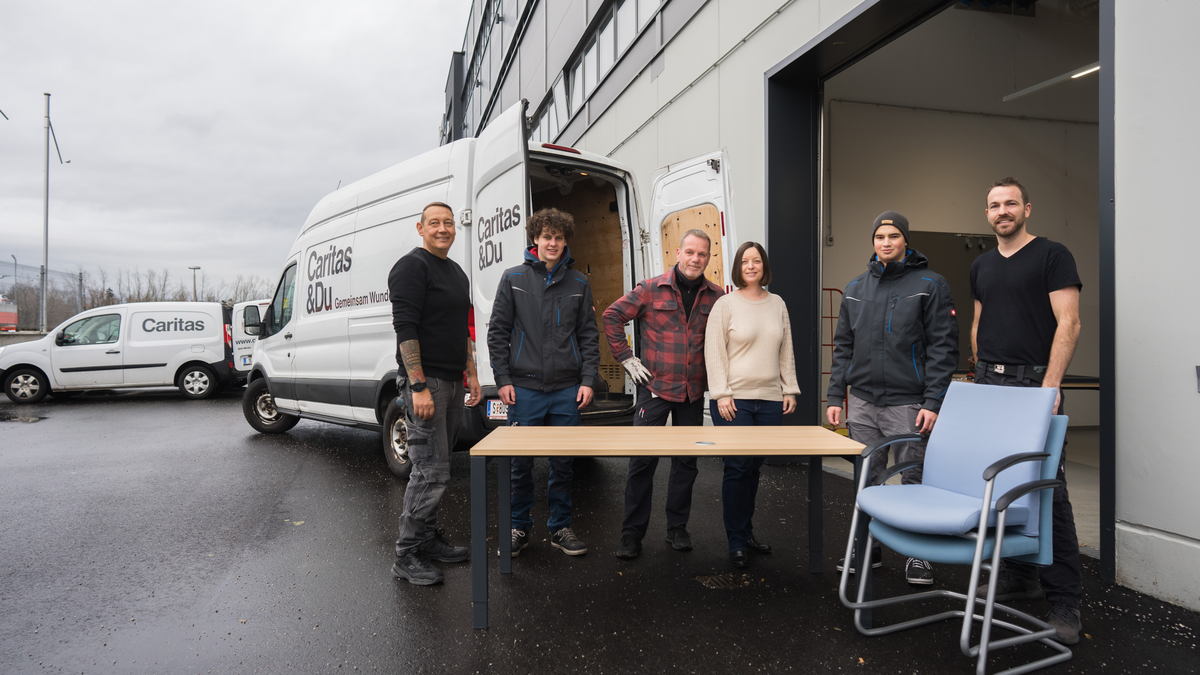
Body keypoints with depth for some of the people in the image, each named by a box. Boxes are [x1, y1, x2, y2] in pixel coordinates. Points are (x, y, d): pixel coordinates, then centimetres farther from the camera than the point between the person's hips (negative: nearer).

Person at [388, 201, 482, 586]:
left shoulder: (457, 272, 19)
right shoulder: (412, 267, -9)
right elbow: (405, 328, -17)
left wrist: (471, 374, 20)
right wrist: (419, 386, -22)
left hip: (452, 382, 9)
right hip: (424, 382, -9)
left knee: (436, 468, 14)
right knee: (431, 472, -8)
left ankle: (429, 541, 26)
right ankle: (406, 557, 3)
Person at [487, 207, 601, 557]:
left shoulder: (578, 283, 9)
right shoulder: (513, 278, 4)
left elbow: (589, 335, 9)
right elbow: (498, 332, 3)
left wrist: (588, 379, 1)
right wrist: (503, 379, -3)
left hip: (567, 389, 2)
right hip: (524, 388, -1)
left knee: (563, 463, 8)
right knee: (521, 463, 5)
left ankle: (560, 527, 24)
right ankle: (519, 528, 23)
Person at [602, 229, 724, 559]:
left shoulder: (716, 296, 4)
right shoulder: (651, 289, -4)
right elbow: (612, 316, 0)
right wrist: (626, 359, -4)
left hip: (694, 392, 3)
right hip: (654, 387, -3)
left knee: (686, 461, 11)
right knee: (643, 460, -1)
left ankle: (677, 528, 27)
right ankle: (632, 533, 11)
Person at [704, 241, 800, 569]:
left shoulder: (778, 304, 13)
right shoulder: (725, 304, -1)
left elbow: (786, 352, 17)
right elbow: (714, 352, -5)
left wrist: (790, 389, 12)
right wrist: (721, 394, -11)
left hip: (770, 399, 4)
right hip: (734, 400, -4)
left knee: (754, 468, 11)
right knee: (737, 469, -3)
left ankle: (747, 532, 25)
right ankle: (736, 542, 9)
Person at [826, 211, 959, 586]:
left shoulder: (930, 285, -1)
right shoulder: (855, 288, 13)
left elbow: (943, 347, -6)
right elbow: (843, 347, 14)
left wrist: (933, 403, -14)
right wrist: (835, 396, 8)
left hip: (908, 404, -4)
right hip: (861, 403, 4)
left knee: (914, 480, 4)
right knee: (867, 480, 11)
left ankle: (918, 554, 19)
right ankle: (867, 547, 25)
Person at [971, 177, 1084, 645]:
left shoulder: (1052, 255, -1)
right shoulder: (981, 266, 17)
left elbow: (1068, 323, -8)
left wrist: (1050, 385, -16)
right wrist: (980, 371, 14)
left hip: (1033, 381, -5)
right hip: (987, 381, 6)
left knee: (1046, 488, -6)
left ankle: (1064, 600, 3)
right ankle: (1020, 576, 22)